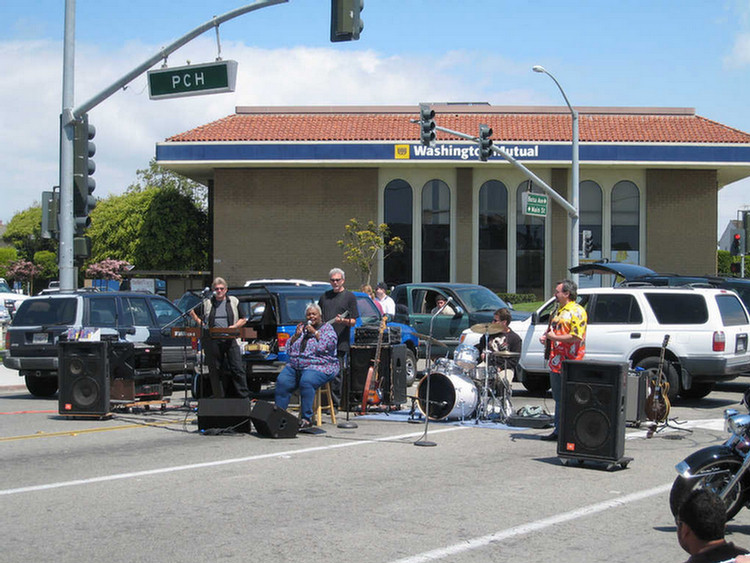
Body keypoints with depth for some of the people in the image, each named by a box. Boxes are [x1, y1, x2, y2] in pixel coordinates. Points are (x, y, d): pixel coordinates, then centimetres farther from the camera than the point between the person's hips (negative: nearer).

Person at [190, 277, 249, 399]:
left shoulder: (234, 302, 11)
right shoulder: (206, 302, 10)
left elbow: (243, 319, 13)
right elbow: (192, 312, 18)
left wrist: (234, 326, -6)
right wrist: (201, 323, 3)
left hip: (230, 340, 0)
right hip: (212, 341, 1)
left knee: (237, 369, -6)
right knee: (215, 370, 4)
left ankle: (244, 396, -4)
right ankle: (219, 397, 12)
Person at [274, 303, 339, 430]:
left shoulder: (327, 328, 8)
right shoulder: (302, 328, 23)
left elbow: (329, 344, -12)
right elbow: (289, 348, 19)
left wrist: (315, 332, -8)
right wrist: (296, 335, 4)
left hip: (319, 366, -5)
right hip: (295, 365, 5)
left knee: (306, 382, -35)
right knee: (282, 381, -21)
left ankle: (306, 418, -31)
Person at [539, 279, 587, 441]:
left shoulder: (577, 312, -11)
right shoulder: (559, 311, 19)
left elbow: (576, 337, -21)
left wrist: (554, 337, -14)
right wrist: (545, 336, 12)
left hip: (569, 364, -9)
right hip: (556, 362, 9)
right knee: (558, 399, 14)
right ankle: (558, 430, 20)